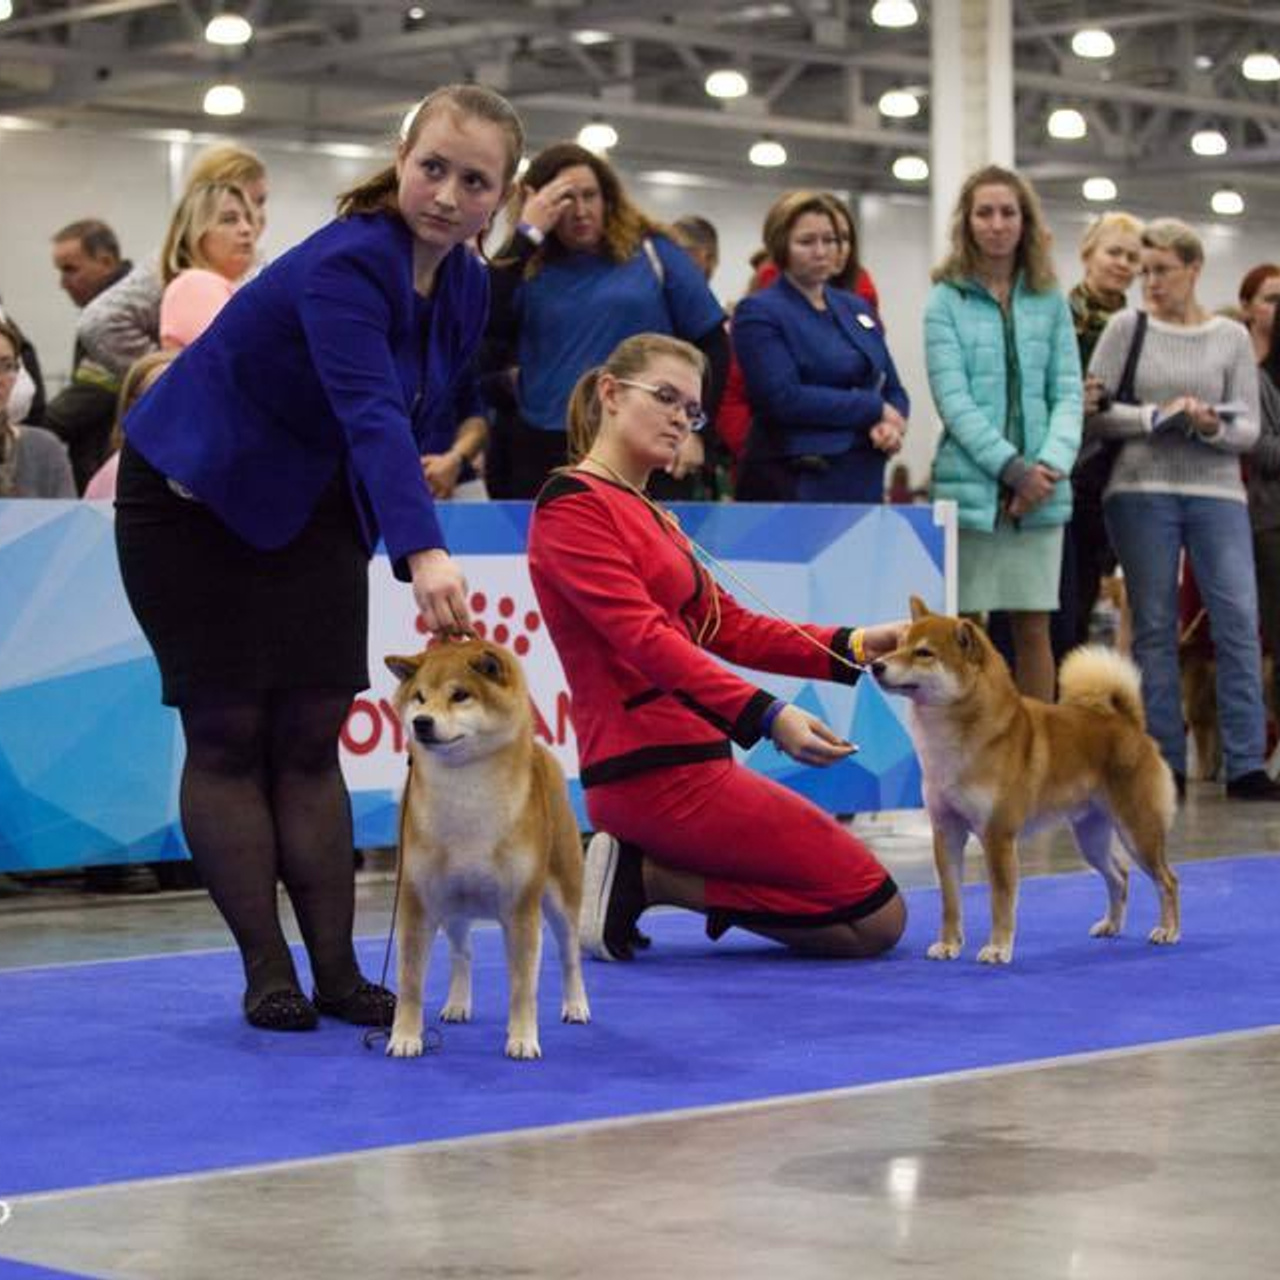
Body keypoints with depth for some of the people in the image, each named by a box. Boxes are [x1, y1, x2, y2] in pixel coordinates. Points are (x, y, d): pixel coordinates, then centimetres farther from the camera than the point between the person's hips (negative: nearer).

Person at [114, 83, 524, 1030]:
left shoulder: (468, 288, -6)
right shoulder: (344, 265, -31)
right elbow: (370, 412, -45)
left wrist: (398, 545, 3)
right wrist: (424, 550, -58)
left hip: (314, 512, 7)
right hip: (195, 500, -7)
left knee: (310, 738, 3)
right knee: (228, 735, -2)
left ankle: (337, 971, 3)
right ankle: (268, 976, 1)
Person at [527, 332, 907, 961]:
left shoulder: (646, 512, 20)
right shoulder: (573, 505, -10)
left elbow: (729, 627, 14)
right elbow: (647, 639, -22)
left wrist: (855, 645, 2)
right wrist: (766, 715, -33)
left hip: (689, 763, 10)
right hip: (656, 769, -10)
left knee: (871, 911, 16)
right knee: (877, 917, -6)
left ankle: (643, 873, 7)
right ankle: (645, 878, -6)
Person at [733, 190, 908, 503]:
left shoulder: (856, 308, 18)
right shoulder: (759, 313, -3)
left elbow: (893, 389, 19)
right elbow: (784, 398, -15)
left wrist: (893, 426, -5)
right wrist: (874, 409, -10)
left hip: (863, 482, 6)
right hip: (794, 486, -6)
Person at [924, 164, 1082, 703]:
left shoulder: (1049, 300, 10)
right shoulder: (946, 301, 1)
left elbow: (1068, 392, 6)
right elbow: (953, 399, -7)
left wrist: (1052, 466, -10)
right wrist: (1014, 468, -15)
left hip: (1042, 493, 3)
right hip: (970, 487, -3)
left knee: (1034, 629, 5)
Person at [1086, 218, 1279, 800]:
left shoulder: (1232, 338, 8)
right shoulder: (1126, 328, 5)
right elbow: (1094, 412, 0)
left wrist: (1212, 427, -15)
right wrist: (1157, 417, -12)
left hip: (1217, 494, 1)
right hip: (1141, 491, -1)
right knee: (1155, 626, 2)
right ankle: (1165, 766, 7)